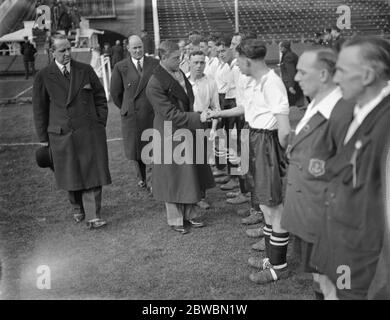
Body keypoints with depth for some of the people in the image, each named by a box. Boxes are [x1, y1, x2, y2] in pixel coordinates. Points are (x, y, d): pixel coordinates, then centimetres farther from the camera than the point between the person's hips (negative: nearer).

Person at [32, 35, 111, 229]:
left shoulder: (85, 70, 6)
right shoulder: (44, 77, 1)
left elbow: (100, 98, 11)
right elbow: (39, 109, 5)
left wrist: (100, 124, 3)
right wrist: (43, 137, 4)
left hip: (90, 132, 1)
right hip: (61, 135, 0)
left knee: (92, 173, -3)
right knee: (71, 175, 10)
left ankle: (93, 216, 0)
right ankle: (77, 208, 32)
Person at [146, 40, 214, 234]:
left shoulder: (179, 73, 5)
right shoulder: (155, 84, -21)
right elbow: (171, 114, -22)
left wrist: (199, 118, 10)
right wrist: (198, 118, -23)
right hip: (171, 136, -7)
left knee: (190, 176, 15)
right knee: (173, 178, 6)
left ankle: (190, 214, 30)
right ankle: (175, 220, 22)